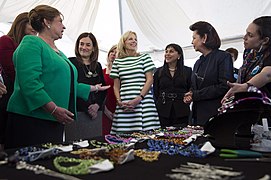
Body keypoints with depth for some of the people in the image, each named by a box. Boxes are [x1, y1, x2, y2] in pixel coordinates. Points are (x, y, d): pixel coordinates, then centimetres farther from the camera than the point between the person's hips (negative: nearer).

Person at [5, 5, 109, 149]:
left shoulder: (58, 52, 20)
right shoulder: (31, 43, -7)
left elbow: (67, 84, 25)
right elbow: (29, 82, -19)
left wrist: (94, 88, 31)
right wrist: (53, 109, -24)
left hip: (54, 121, 9)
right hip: (31, 119, -8)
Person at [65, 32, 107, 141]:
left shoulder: (97, 66, 15)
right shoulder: (71, 63, -1)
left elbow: (103, 88, 14)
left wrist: (97, 105, -5)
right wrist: (87, 108, -11)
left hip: (96, 112, 5)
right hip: (77, 111, -5)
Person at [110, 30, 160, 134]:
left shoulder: (144, 57, 9)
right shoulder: (117, 61, 14)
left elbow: (150, 80, 1)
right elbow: (116, 86, 14)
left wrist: (138, 99, -10)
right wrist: (119, 101, -3)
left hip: (143, 103, -1)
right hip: (123, 105, 2)